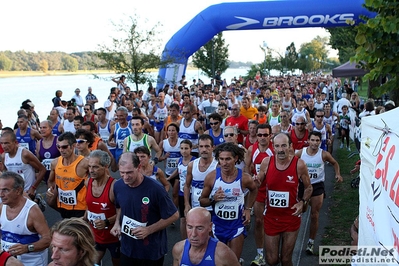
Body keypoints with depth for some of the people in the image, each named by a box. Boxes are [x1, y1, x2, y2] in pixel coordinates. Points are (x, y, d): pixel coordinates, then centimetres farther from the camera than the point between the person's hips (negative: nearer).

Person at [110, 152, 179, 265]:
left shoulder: (155, 189, -23)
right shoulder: (118, 186, -7)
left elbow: (173, 215, -14)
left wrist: (149, 230, -20)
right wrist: (117, 223, -4)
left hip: (152, 251, -4)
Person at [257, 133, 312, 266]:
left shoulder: (299, 164, -12)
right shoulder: (266, 162, -9)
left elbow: (308, 187, 3)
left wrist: (302, 202, -14)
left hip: (291, 218, -1)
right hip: (271, 217, 1)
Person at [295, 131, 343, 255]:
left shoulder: (324, 154, -9)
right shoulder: (300, 153, -8)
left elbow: (335, 163, 8)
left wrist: (338, 174, -7)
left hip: (317, 186, -1)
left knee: (314, 216, 2)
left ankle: (311, 242, 17)